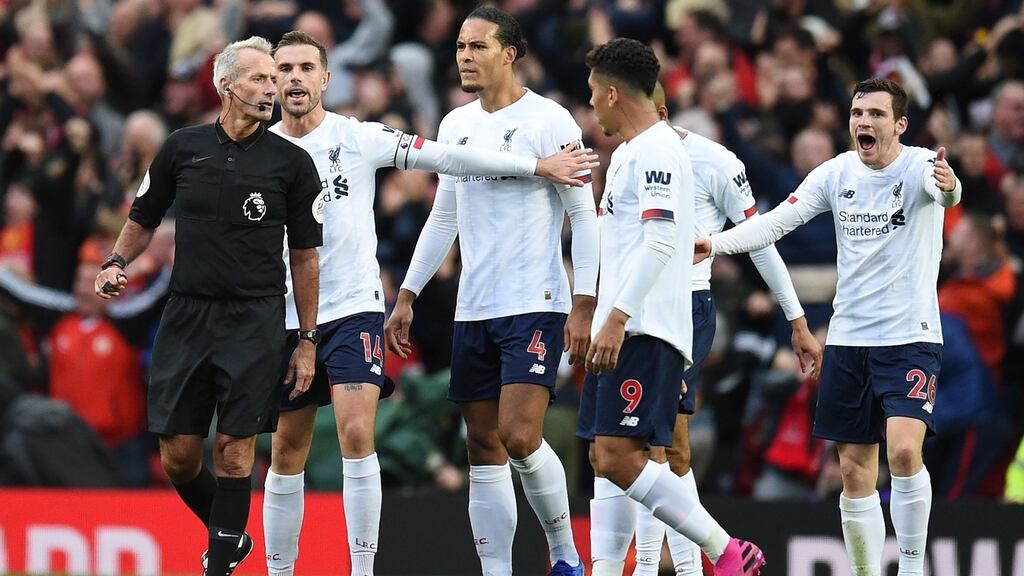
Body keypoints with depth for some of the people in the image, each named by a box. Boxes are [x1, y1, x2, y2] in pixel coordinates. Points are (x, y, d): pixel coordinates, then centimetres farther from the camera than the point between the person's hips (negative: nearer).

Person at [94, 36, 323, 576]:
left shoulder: (292, 161, 1)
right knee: (177, 454, 2)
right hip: (186, 312, 2)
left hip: (255, 319, -2)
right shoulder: (183, 148, 5)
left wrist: (308, 341, 1)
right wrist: (117, 263, -1)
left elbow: (305, 256, 4)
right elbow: (144, 217, 18)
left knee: (233, 450, -7)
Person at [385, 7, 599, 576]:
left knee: (519, 437, -17)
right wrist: (407, 295, 18)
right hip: (473, 311, 6)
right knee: (484, 449, 3)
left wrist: (583, 305, -13)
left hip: (536, 305, -6)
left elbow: (584, 216, -6)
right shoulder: (455, 125, 12)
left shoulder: (548, 120, -6)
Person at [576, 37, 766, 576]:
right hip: (621, 329, 11)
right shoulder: (628, 152, 21)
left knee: (618, 456, -18)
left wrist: (617, 318, -26)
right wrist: (604, 319, 27)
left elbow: (660, 243, -21)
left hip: (645, 330, -11)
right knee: (605, 458, 5)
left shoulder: (655, 150, -11)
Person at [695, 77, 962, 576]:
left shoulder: (919, 167, -9)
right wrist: (715, 244, -17)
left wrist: (949, 185, -57)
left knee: (903, 449, -22)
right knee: (855, 472, 5)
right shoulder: (837, 173, 3)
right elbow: (778, 221, -2)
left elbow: (946, 192, -32)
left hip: (910, 338, -5)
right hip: (848, 341, 5)